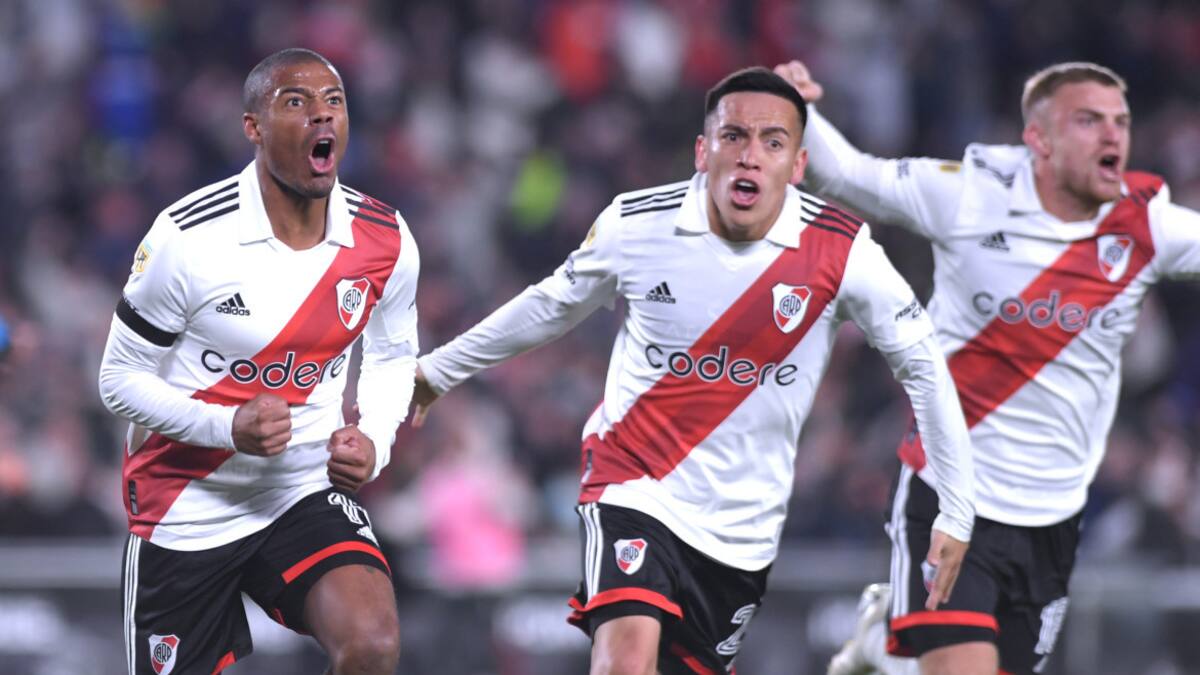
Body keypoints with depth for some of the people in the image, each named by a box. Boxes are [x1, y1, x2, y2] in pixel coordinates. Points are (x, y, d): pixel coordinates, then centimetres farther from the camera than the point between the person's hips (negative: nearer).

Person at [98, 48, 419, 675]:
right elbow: (121, 379, -9)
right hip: (188, 512, -2)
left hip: (309, 494, 2)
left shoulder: (384, 241, -4)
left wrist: (374, 441, -6)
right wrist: (229, 426, -26)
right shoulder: (187, 239, -17)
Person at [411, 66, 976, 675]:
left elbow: (922, 363, 0)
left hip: (744, 529, 2)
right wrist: (439, 370, 21)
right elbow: (553, 306, 10)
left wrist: (955, 510, -1)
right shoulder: (635, 226, -10)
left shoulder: (842, 253, -12)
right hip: (634, 493, -2)